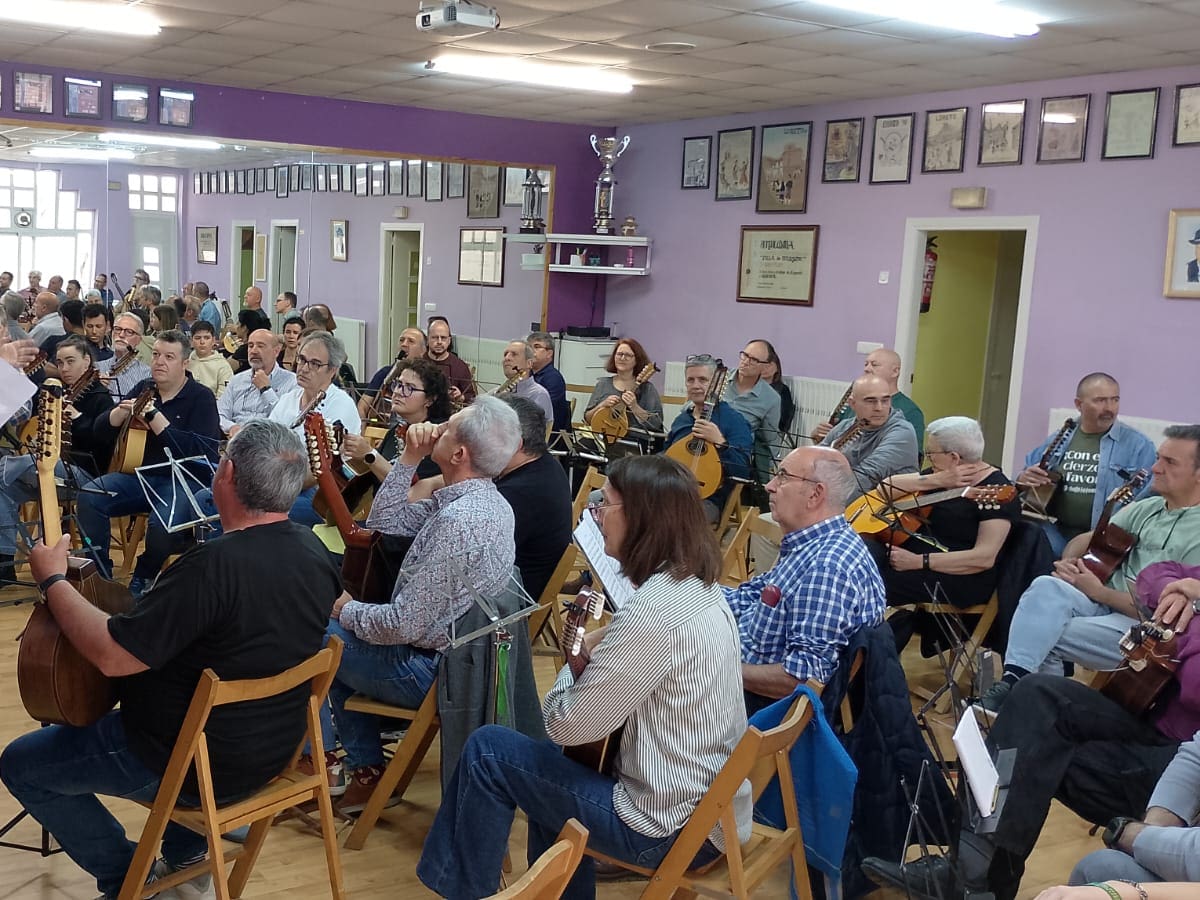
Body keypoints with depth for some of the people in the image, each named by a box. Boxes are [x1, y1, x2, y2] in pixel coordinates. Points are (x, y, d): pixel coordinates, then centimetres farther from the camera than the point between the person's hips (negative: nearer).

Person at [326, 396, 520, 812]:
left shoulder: (457, 521, -30)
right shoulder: (483, 499, 1)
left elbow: (404, 625, -26)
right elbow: (384, 521, 10)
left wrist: (347, 610, -8)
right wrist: (410, 459, -2)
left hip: (426, 668, -9)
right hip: (453, 650, 9)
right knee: (339, 631, 25)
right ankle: (366, 771, 26)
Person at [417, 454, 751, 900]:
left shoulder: (653, 611, -25)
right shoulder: (701, 588, 4)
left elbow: (565, 725, -19)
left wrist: (579, 655, -2)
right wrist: (598, 652, -1)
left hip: (673, 826, -9)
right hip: (713, 807, 9)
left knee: (489, 750, 0)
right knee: (551, 767, 29)